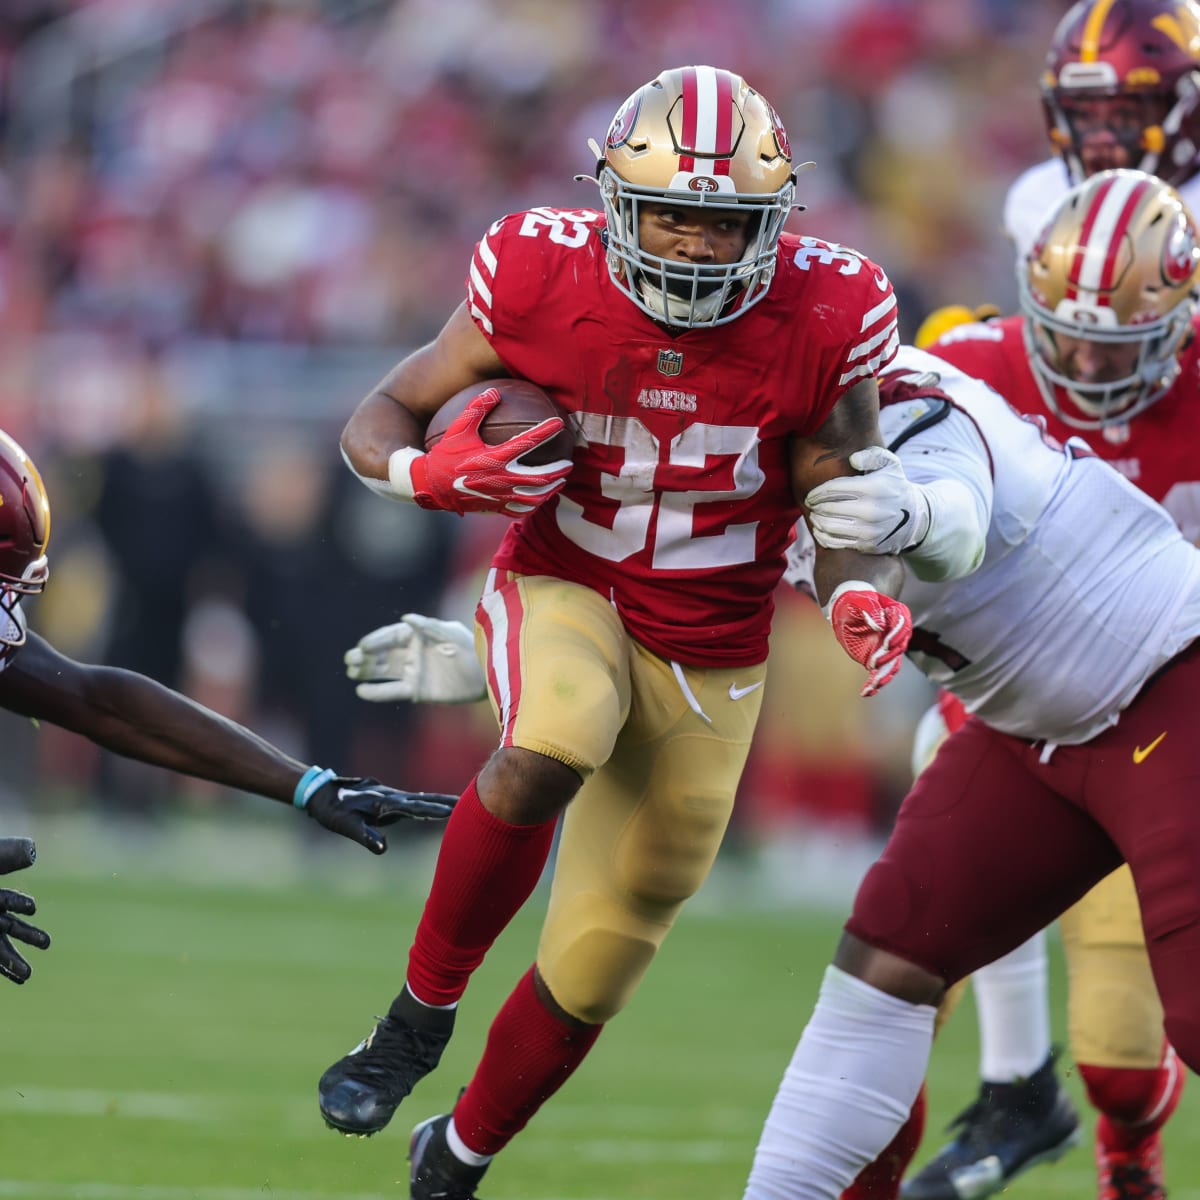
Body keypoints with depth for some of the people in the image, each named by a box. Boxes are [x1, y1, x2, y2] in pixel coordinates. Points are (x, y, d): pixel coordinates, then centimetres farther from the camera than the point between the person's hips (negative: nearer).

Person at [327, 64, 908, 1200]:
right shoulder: (544, 284, -18)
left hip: (708, 656, 2)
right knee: (549, 754, -38)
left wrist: (859, 604, -30)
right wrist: (432, 476, -29)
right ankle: (422, 1009, -16)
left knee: (590, 974, 8)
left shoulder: (822, 319, -18)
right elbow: (378, 422, -7)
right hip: (561, 592, -2)